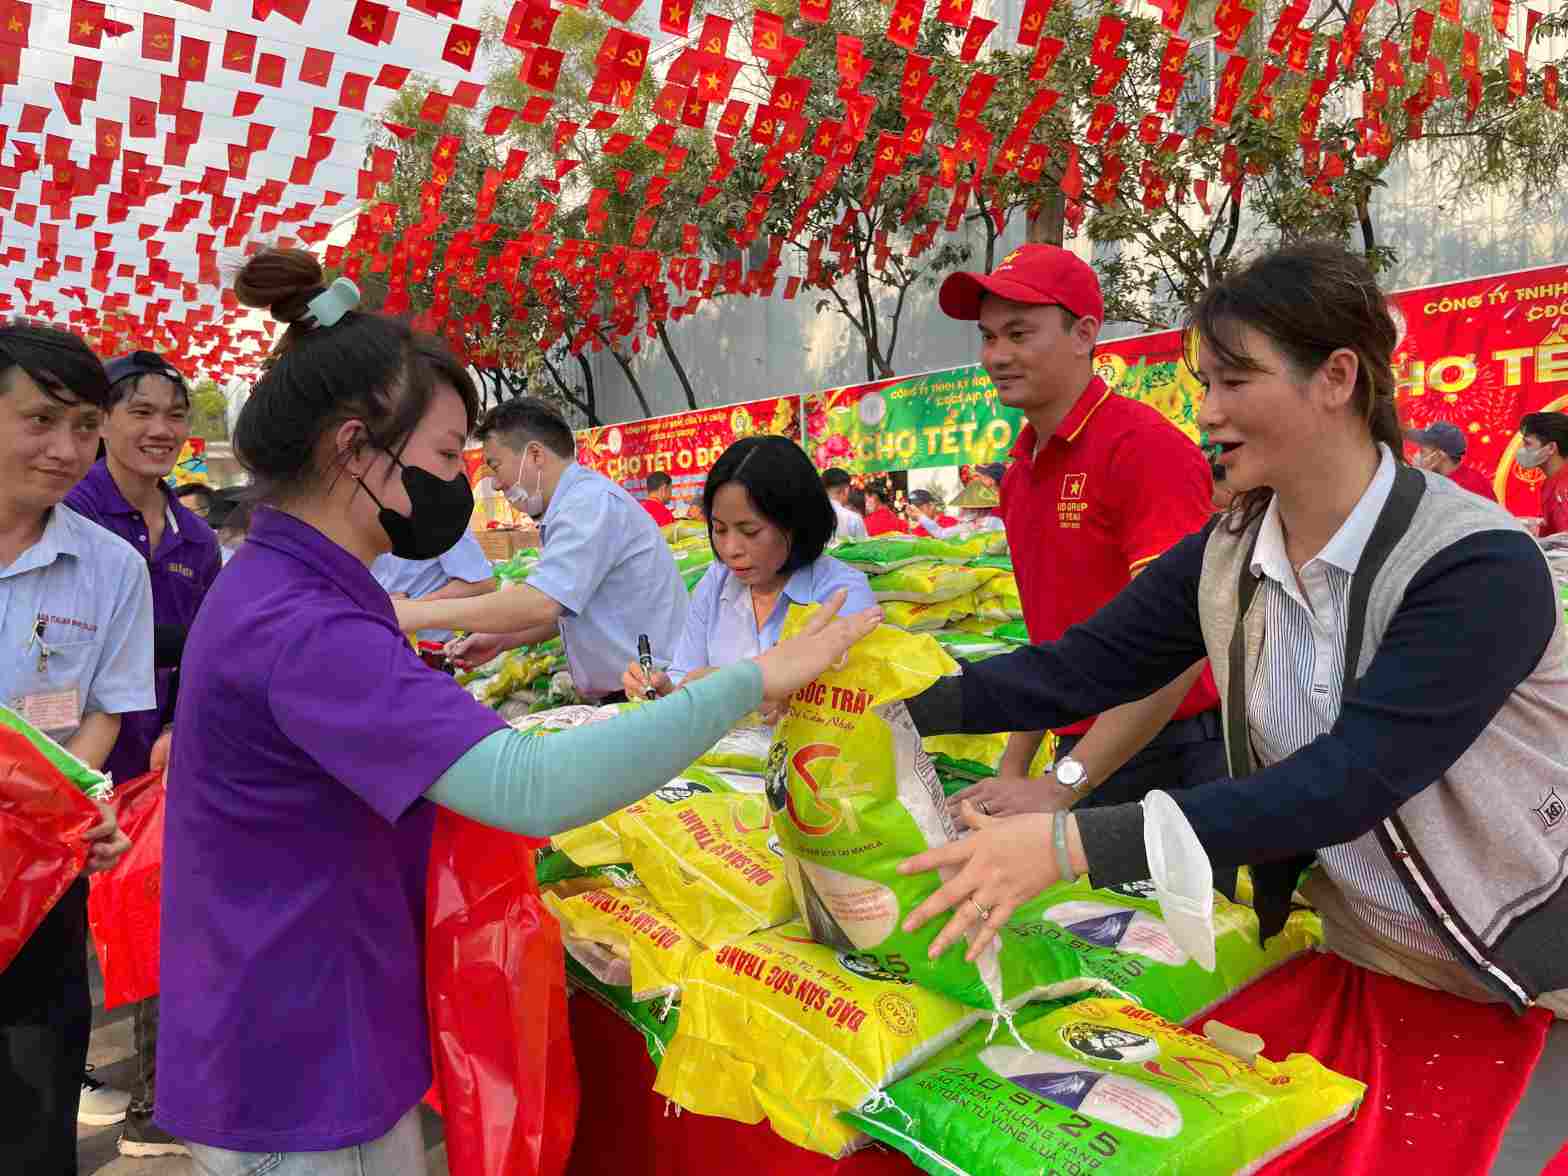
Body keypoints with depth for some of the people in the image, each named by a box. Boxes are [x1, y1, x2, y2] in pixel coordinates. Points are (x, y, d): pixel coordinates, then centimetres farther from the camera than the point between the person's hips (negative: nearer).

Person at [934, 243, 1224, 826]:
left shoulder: (1146, 447, -17)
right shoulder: (1020, 469, 8)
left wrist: (1059, 785, -25)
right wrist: (1013, 771, 10)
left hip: (1170, 755, -7)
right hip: (1081, 755, 7)